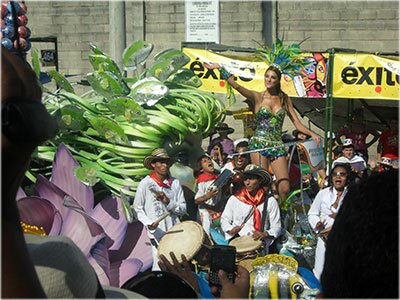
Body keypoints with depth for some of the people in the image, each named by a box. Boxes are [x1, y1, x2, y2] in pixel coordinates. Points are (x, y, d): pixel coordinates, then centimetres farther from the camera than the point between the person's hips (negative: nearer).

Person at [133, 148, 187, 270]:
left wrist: (169, 202, -12)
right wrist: (149, 223, -13)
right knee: (160, 267, -8)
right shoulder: (145, 184, -2)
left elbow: (183, 209, 6)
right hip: (157, 233, -3)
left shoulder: (175, 183, 6)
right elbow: (137, 209, 2)